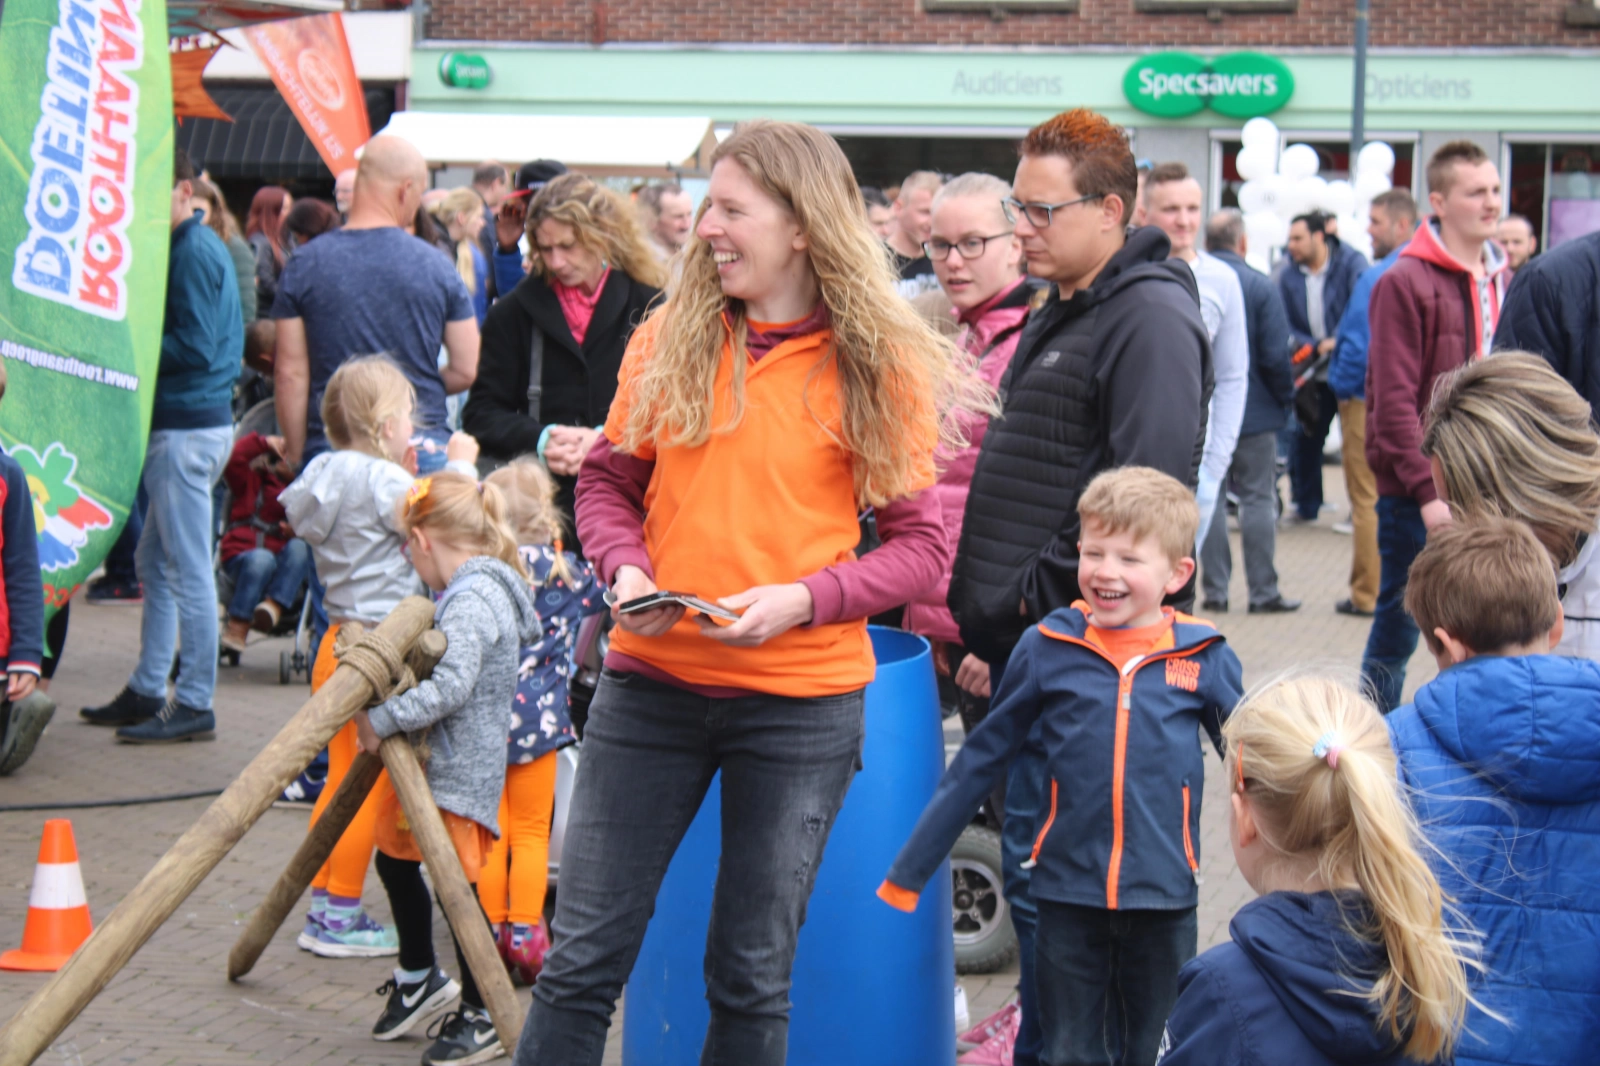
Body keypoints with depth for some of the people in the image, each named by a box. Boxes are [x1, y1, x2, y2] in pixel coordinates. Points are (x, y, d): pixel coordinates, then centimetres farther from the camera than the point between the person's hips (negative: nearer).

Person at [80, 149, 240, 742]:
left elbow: (195, 348, -20)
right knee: (155, 561, 15)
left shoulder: (194, 253, -14)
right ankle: (146, 692, 23)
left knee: (187, 568, -5)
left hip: (188, 427, -11)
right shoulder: (199, 246, 17)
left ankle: (195, 705, -1)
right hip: (183, 422, 11)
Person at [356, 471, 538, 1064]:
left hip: (460, 769, -11)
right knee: (394, 859, 21)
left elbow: (450, 687, -29)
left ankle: (481, 1016, 10)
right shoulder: (484, 590, 12)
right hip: (435, 762, 11)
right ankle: (418, 978, 38)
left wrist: (382, 720, -23)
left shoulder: (472, 602, -21)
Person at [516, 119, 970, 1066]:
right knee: (584, 955, 5)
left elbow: (922, 544, -5)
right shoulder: (670, 337, 2)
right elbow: (607, 480, 11)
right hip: (652, 682, 2)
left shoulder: (880, 366, -6)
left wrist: (803, 600, -20)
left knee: (754, 972, 11)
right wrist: (625, 569, -10)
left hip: (801, 698, -2)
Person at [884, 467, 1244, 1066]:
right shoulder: (1046, 649, -3)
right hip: (1068, 896, 0)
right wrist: (908, 872, 7)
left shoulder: (1204, 658, -3)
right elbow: (978, 763, 6)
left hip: (1164, 901, 0)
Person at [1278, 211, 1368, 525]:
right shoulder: (1289, 277, 4)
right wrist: (1318, 346, -13)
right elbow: (1285, 327, 3)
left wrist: (1340, 343, -26)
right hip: (1314, 375, 4)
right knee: (1304, 439, 8)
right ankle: (1306, 505, 23)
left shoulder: (1351, 263, -7)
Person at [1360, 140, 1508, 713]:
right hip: (1416, 493, -6)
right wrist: (1427, 490, -19)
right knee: (1399, 624, 2)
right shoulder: (1405, 284, -9)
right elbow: (1394, 402, -14)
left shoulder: (1501, 279, 12)